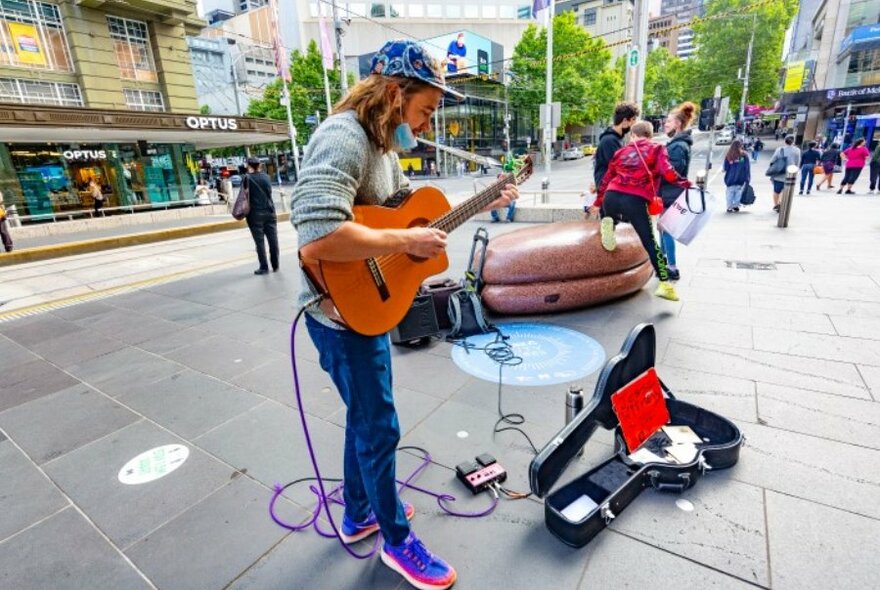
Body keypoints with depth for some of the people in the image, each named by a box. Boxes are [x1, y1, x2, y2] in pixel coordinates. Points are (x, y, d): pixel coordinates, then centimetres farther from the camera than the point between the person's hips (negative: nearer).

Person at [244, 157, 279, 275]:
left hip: (255, 213, -3)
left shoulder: (247, 178, -6)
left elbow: (245, 195, -6)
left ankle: (264, 267, 2)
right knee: (273, 239, 7)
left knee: (260, 241, 1)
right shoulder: (266, 176, 5)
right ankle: (275, 266, 13)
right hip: (269, 211, 4)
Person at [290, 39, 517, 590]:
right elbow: (316, 239, -37)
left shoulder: (383, 144, 10)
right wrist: (407, 242, -27)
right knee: (380, 428, 7)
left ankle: (359, 515, 46)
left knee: (364, 417, 23)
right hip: (343, 310, -10)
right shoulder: (343, 138, -23)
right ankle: (398, 541, 33)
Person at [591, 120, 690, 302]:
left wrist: (598, 203, 37)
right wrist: (686, 184, 12)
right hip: (635, 201, -3)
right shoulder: (657, 149, 14)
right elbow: (668, 173, -3)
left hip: (611, 197, 3)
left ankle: (608, 223, 2)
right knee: (649, 242, 5)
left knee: (608, 214, 39)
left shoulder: (621, 152, 23)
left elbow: (606, 179, 26)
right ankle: (664, 284, 1)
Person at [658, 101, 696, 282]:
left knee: (666, 229, -5)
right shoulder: (675, 143, 14)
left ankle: (672, 269, 1)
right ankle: (664, 261, 31)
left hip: (671, 195, -10)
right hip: (668, 193, 10)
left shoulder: (679, 146, -17)